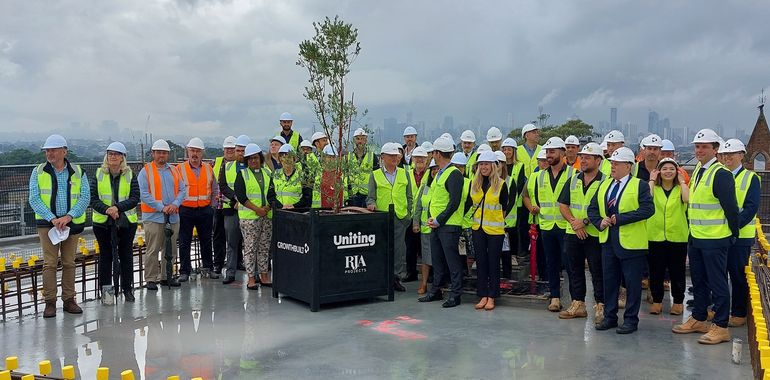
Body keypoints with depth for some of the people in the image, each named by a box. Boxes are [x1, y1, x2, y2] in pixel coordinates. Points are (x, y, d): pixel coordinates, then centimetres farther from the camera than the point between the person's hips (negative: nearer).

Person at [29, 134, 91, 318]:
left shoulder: (78, 172, 4)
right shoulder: (38, 172, 3)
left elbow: (85, 197, -4)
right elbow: (34, 199, -5)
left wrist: (69, 216, -17)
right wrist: (52, 219, -17)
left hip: (72, 224, 1)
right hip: (47, 223, -1)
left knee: (69, 263, 7)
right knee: (49, 263, -3)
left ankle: (69, 300, 14)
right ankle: (50, 302, 4)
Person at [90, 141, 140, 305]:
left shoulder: (130, 175, 1)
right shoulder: (99, 174, 2)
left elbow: (135, 198, -7)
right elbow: (92, 198, -3)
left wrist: (118, 207, -21)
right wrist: (106, 209, -19)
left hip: (126, 222, 0)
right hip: (102, 222, 0)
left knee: (126, 255, 8)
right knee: (105, 256, 6)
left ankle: (127, 288, 20)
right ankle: (105, 290, 15)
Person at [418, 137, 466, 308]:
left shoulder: (454, 174, -13)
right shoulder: (439, 173, 16)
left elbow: (454, 202, -18)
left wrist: (439, 220, -15)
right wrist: (430, 217, 5)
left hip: (449, 225, -9)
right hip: (435, 224, 9)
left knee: (452, 260, -2)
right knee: (436, 259, 15)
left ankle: (455, 294, 5)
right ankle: (435, 291, 26)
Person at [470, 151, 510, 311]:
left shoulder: (501, 184, -6)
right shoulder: (474, 184, 6)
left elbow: (505, 207, 0)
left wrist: (503, 223, 0)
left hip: (495, 230, -4)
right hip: (477, 229, 4)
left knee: (493, 263, 3)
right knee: (480, 262, 8)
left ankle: (491, 297, 11)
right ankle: (483, 296, 16)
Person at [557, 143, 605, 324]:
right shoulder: (573, 180, 11)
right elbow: (563, 205, 8)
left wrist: (585, 221, -17)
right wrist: (574, 222, -7)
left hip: (595, 234, -5)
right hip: (573, 234, 5)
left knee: (597, 272, 1)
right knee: (575, 270, 12)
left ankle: (600, 307, 10)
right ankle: (578, 305, 22)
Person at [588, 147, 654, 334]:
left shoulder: (640, 186, -6)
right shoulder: (604, 184, 13)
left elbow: (647, 209, -19)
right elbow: (592, 208, 15)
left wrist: (620, 218, -20)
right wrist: (600, 222, -5)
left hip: (631, 242, -6)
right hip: (608, 241, 6)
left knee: (632, 283, 3)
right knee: (609, 281, 12)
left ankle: (631, 320, 14)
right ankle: (609, 317, 23)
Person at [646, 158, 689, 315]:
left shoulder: (680, 189, 4)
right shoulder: (654, 188, 5)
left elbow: (687, 199, -19)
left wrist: (682, 181, -8)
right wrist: (651, 180, -7)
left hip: (677, 236, 0)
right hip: (655, 236, 1)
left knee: (677, 272, 7)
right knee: (656, 271, 7)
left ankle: (678, 302, 21)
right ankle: (657, 301, 20)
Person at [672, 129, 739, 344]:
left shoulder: (721, 174, -15)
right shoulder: (697, 172, 12)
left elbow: (731, 207, -15)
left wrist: (733, 234, -8)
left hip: (715, 240, -9)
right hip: (695, 238, 9)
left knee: (717, 284, 0)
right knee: (698, 282, 17)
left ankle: (721, 327, 8)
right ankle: (698, 320, 28)